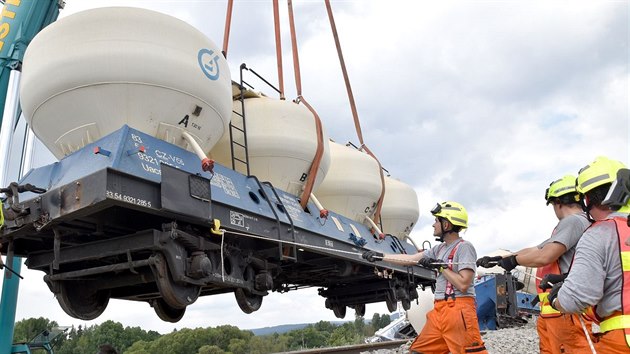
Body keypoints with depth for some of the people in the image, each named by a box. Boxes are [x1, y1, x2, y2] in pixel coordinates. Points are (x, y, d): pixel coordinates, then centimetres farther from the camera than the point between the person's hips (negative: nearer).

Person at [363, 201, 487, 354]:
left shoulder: (464, 247, -9)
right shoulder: (439, 249, 17)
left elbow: (463, 285, -16)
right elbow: (410, 259, 21)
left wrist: (440, 266, -8)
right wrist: (380, 256, 19)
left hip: (458, 310, -8)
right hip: (439, 309, 8)